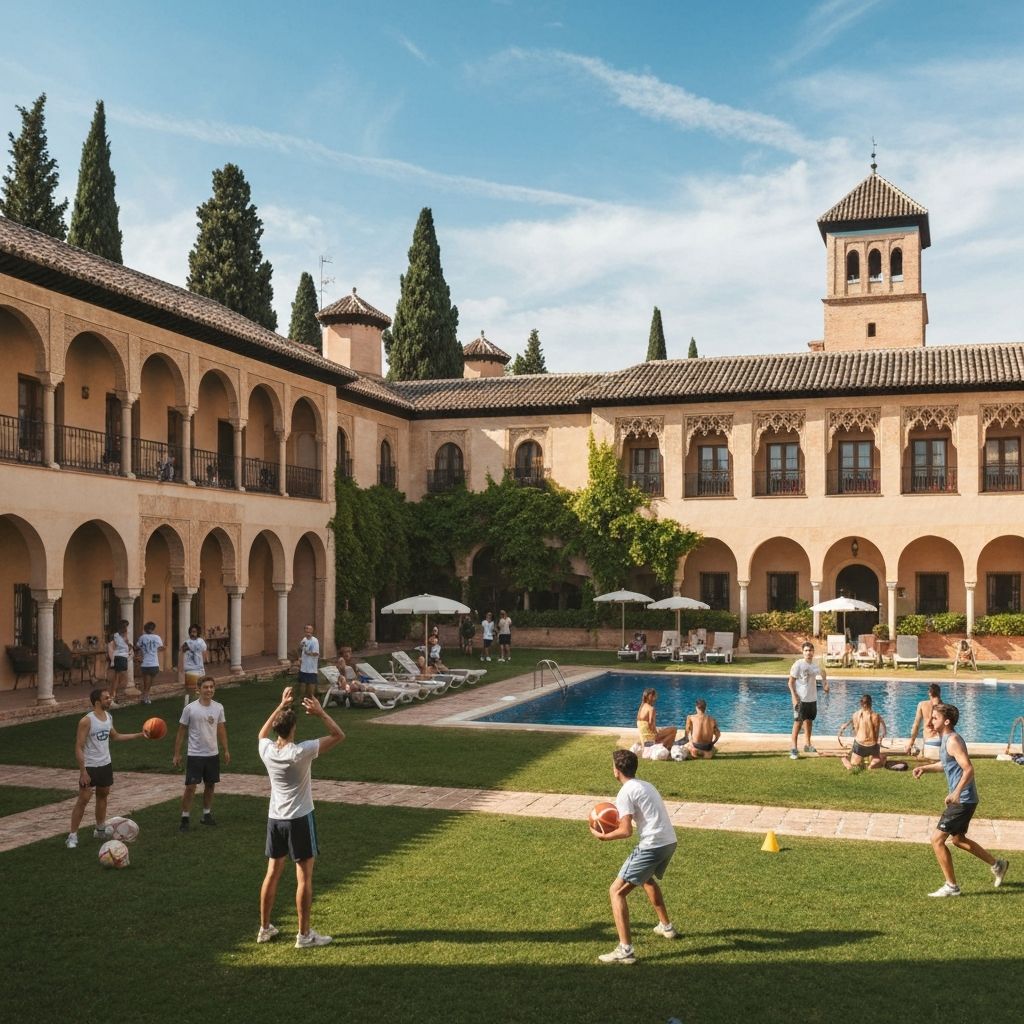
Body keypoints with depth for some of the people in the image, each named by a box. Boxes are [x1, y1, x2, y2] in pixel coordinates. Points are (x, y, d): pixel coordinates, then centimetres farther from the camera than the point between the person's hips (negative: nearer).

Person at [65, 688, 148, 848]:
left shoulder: (109, 717, 3)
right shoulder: (87, 721, -20)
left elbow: (115, 736, 20)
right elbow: (78, 747, -18)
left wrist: (138, 735, 17)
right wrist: (83, 771, -21)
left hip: (106, 764, 7)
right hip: (90, 767, -7)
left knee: (103, 796, 18)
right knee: (83, 800, -6)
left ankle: (100, 830, 33)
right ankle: (72, 835, 2)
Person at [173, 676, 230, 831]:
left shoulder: (218, 708, 1)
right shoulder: (190, 708, -10)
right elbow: (181, 732, -3)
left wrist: (226, 750, 10)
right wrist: (177, 754, -4)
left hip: (213, 754, 4)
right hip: (194, 754, -4)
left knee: (210, 785, 12)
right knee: (190, 787, -5)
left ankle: (206, 814, 27)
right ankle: (185, 819, 5)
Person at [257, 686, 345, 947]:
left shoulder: (266, 750, -6)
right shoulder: (302, 752, -21)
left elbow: (263, 733, 21)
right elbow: (339, 735, -15)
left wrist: (281, 706, 18)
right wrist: (320, 713, -11)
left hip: (275, 819, 6)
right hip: (300, 820, -6)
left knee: (272, 874, 16)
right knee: (304, 878, 3)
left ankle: (265, 929, 25)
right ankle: (304, 935, 8)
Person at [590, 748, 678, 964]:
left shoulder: (626, 792, -8)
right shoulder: (646, 786, 18)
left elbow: (626, 831, -15)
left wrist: (603, 836, 0)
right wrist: (621, 818, 19)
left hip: (652, 846, -9)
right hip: (670, 842, 9)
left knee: (616, 891, -4)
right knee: (647, 879, 37)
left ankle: (625, 950, -14)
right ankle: (666, 926, 48)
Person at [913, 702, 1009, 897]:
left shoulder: (953, 740, -20)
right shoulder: (946, 738, 10)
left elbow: (969, 769, -28)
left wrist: (956, 793, -38)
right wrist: (925, 768, 14)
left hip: (962, 800, -10)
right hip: (960, 799, 10)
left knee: (937, 839, -7)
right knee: (958, 839, 25)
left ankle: (951, 886, 3)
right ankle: (997, 865, 37)